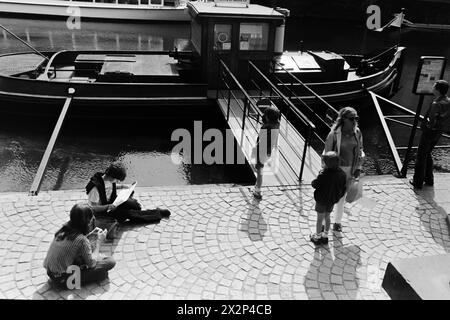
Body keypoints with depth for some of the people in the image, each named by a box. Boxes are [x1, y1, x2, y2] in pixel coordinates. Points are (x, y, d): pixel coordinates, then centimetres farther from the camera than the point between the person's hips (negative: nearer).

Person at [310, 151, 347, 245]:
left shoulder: (323, 175, -31)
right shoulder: (342, 174, -11)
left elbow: (314, 184, -21)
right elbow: (344, 188, -1)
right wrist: (338, 197, 13)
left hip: (322, 200, -5)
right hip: (332, 200, 5)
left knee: (320, 219, 12)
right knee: (327, 217, 23)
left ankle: (317, 237, 27)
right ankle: (325, 236, 35)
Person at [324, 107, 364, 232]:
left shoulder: (357, 132, -7)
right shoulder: (334, 134, -21)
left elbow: (359, 150, 7)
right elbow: (327, 153, -12)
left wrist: (358, 168, 3)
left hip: (349, 169, 4)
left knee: (342, 195, 18)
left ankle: (338, 221, 36)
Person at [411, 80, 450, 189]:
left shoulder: (436, 104, -27)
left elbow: (431, 122, -27)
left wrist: (427, 123, -8)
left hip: (430, 131, -8)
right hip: (439, 132, 8)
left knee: (421, 156, 5)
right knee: (427, 154, 23)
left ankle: (418, 182, 13)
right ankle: (429, 179, 32)